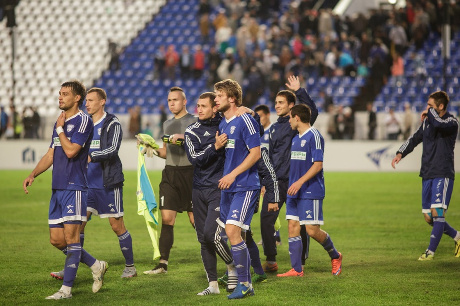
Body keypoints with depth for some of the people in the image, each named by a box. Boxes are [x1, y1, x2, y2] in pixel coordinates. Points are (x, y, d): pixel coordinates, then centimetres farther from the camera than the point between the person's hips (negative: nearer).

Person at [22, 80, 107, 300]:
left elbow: (71, 150, -20)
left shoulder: (83, 121, -9)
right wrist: (33, 175, 9)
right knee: (56, 239, 7)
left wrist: (60, 129, -7)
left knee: (70, 236, -8)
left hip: (74, 187, -9)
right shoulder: (60, 122, 17)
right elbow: (50, 155, 21)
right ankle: (96, 266, 22)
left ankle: (66, 289, -7)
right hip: (57, 189, 9)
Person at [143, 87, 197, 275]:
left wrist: (184, 138, -22)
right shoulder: (167, 124, 18)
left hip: (189, 173, -6)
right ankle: (163, 264, -3)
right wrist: (156, 151, 6)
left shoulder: (193, 122, -3)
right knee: (167, 218, -2)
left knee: (195, 219, -1)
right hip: (170, 174, 6)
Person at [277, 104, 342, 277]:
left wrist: (300, 182, -23)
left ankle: (335, 256, 16)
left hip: (311, 191, -8)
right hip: (294, 192, 8)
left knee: (312, 230, -8)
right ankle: (296, 269, 3)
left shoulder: (314, 136, -11)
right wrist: (292, 185, 21)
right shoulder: (296, 139, 16)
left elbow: (317, 165, -17)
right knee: (293, 227, 1)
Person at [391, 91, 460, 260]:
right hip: (427, 175, 7)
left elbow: (438, 124, -31)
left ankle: (431, 251, -8)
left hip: (443, 174, -7)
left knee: (437, 212, -15)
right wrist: (400, 153, 7)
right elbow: (414, 138, 22)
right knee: (429, 217, 7)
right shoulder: (427, 122, 13)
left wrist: (430, 112, -12)